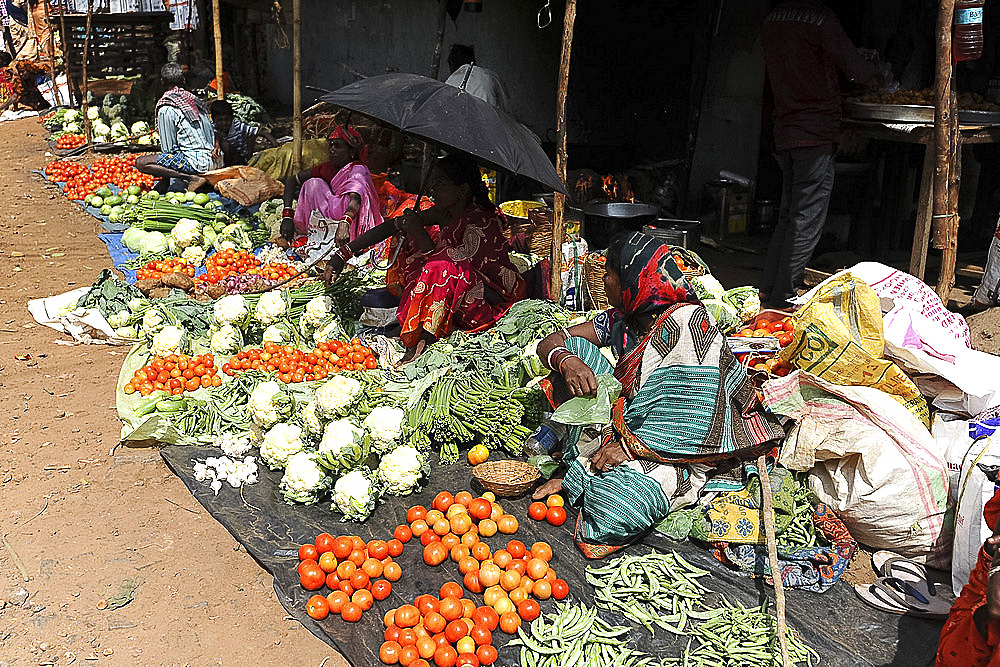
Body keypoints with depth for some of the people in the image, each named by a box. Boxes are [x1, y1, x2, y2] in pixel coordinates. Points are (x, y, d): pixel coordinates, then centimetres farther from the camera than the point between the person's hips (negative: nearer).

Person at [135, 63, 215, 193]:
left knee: (140, 163, -12)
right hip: (210, 160, 8)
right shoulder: (196, 101, 14)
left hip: (195, 161, -8)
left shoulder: (166, 109, -7)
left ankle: (191, 178, -17)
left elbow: (168, 148, -4)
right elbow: (212, 133, 17)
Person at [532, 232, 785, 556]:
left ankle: (578, 481, -2)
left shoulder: (687, 321, -20)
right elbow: (548, 344, 4)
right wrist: (566, 360, -21)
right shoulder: (623, 320, 2)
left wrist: (631, 446, -25)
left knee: (612, 512, -36)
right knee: (576, 348, -7)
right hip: (628, 425, 8)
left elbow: (703, 419, -23)